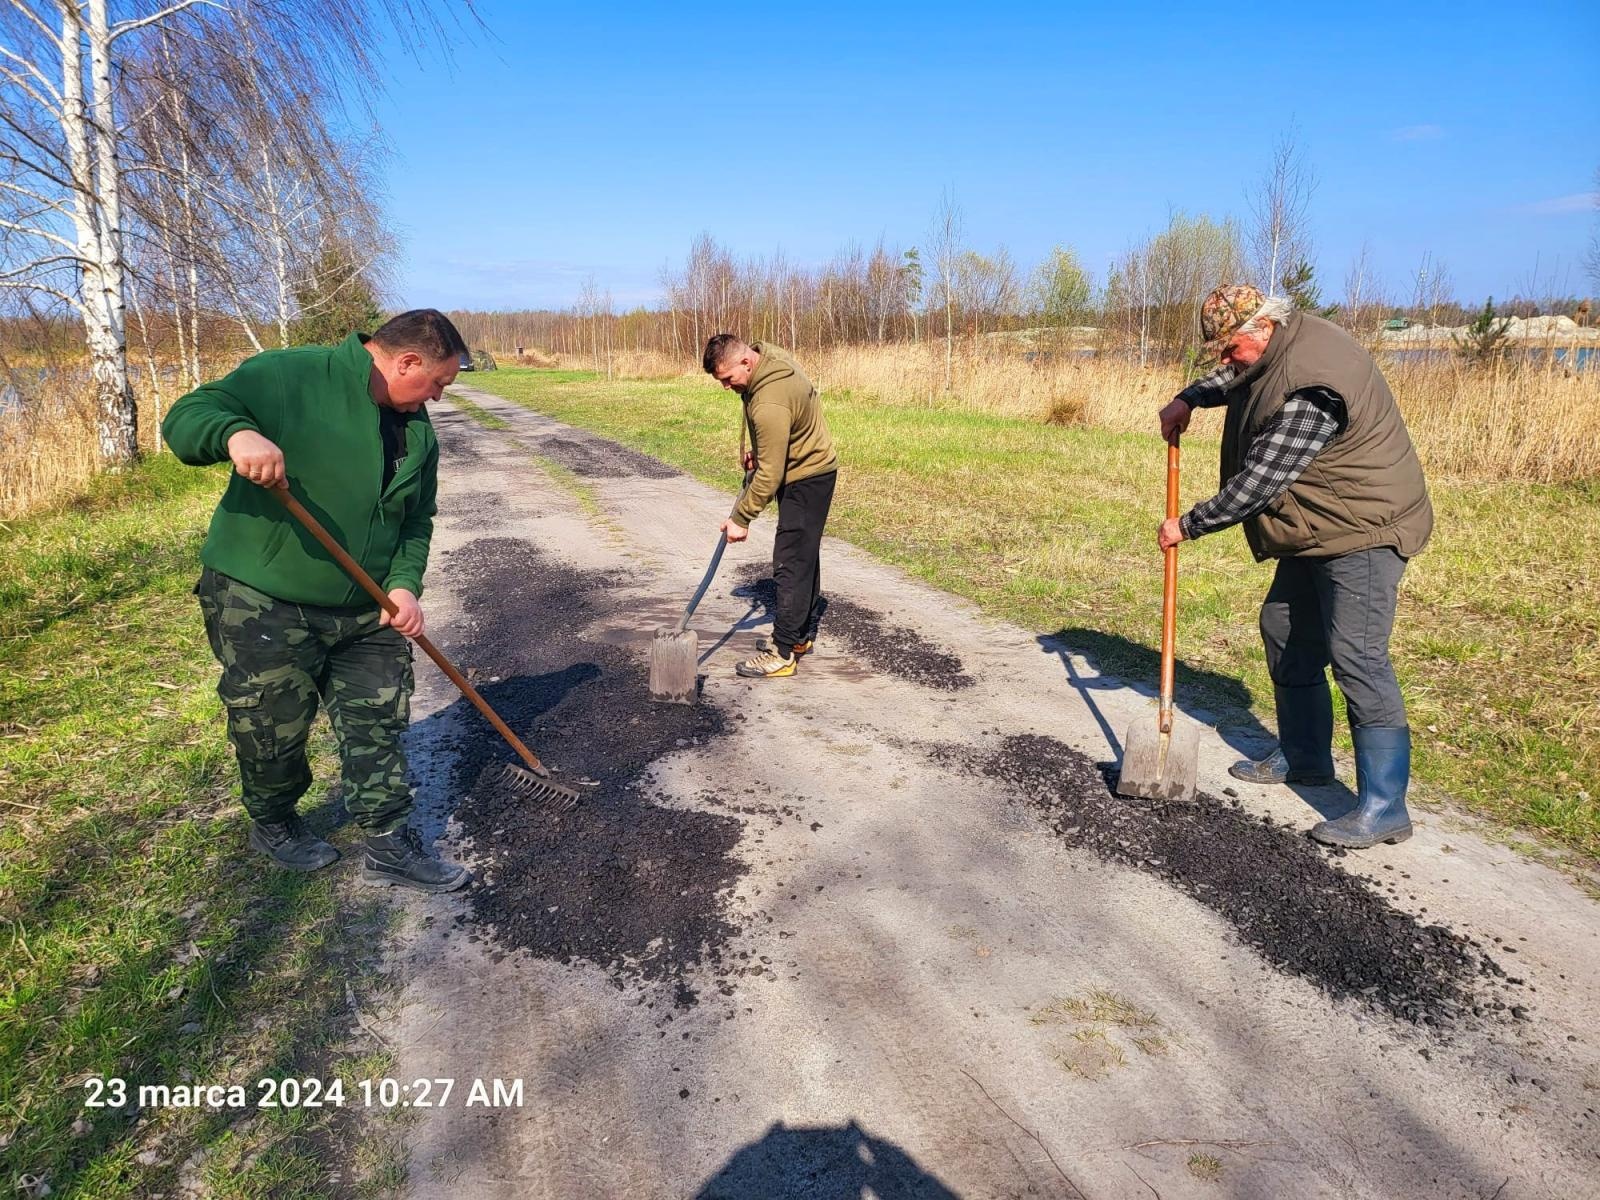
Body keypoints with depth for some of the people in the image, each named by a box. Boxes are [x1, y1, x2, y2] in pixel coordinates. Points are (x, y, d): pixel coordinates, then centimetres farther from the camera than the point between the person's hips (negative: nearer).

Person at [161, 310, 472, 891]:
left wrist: (404, 584, -8)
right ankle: (273, 825, 39)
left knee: (379, 728, 9)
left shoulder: (417, 430, 5)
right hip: (261, 606, -6)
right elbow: (185, 418, -18)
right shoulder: (288, 376, -15)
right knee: (273, 733, 10)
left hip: (366, 612, 6)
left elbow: (417, 521, 9)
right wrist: (235, 432, -42)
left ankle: (389, 845, 23)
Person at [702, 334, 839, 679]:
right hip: (809, 467, 11)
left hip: (807, 478, -11)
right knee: (805, 555, 18)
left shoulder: (770, 405, -33)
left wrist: (741, 517, -20)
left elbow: (769, 473, -28)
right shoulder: (768, 353, -3)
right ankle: (804, 634, 30)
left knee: (791, 562, -10)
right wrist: (757, 449, 9)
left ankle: (782, 653, -6)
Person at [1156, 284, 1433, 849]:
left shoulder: (1308, 388, -29)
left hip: (1361, 531, -11)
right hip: (1317, 530, 11)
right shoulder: (1283, 343, 3)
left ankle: (1384, 808, -7)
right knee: (1286, 633, 16)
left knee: (1356, 659, -13)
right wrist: (1188, 399, 10)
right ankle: (1304, 755, 31)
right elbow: (1233, 379, 27)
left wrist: (1187, 525, -15)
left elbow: (1256, 484, -26)